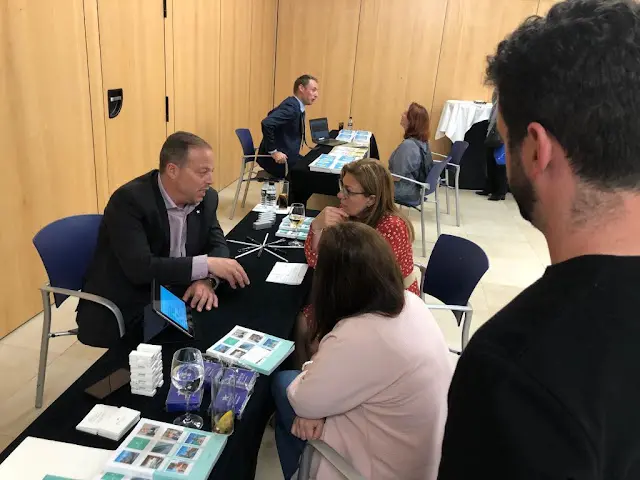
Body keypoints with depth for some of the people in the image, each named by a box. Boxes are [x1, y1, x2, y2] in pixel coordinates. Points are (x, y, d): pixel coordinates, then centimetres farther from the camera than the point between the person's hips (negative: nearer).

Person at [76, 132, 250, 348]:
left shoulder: (205, 198, -3)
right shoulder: (129, 200, -21)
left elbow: (217, 244, 2)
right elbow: (140, 268, -29)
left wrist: (206, 279, -19)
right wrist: (207, 265, -29)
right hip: (121, 313, -6)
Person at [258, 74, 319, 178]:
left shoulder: (296, 106, 9)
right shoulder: (291, 106, -19)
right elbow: (267, 123, -32)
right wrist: (273, 151, -25)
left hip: (285, 155, 9)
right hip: (275, 158, -9)